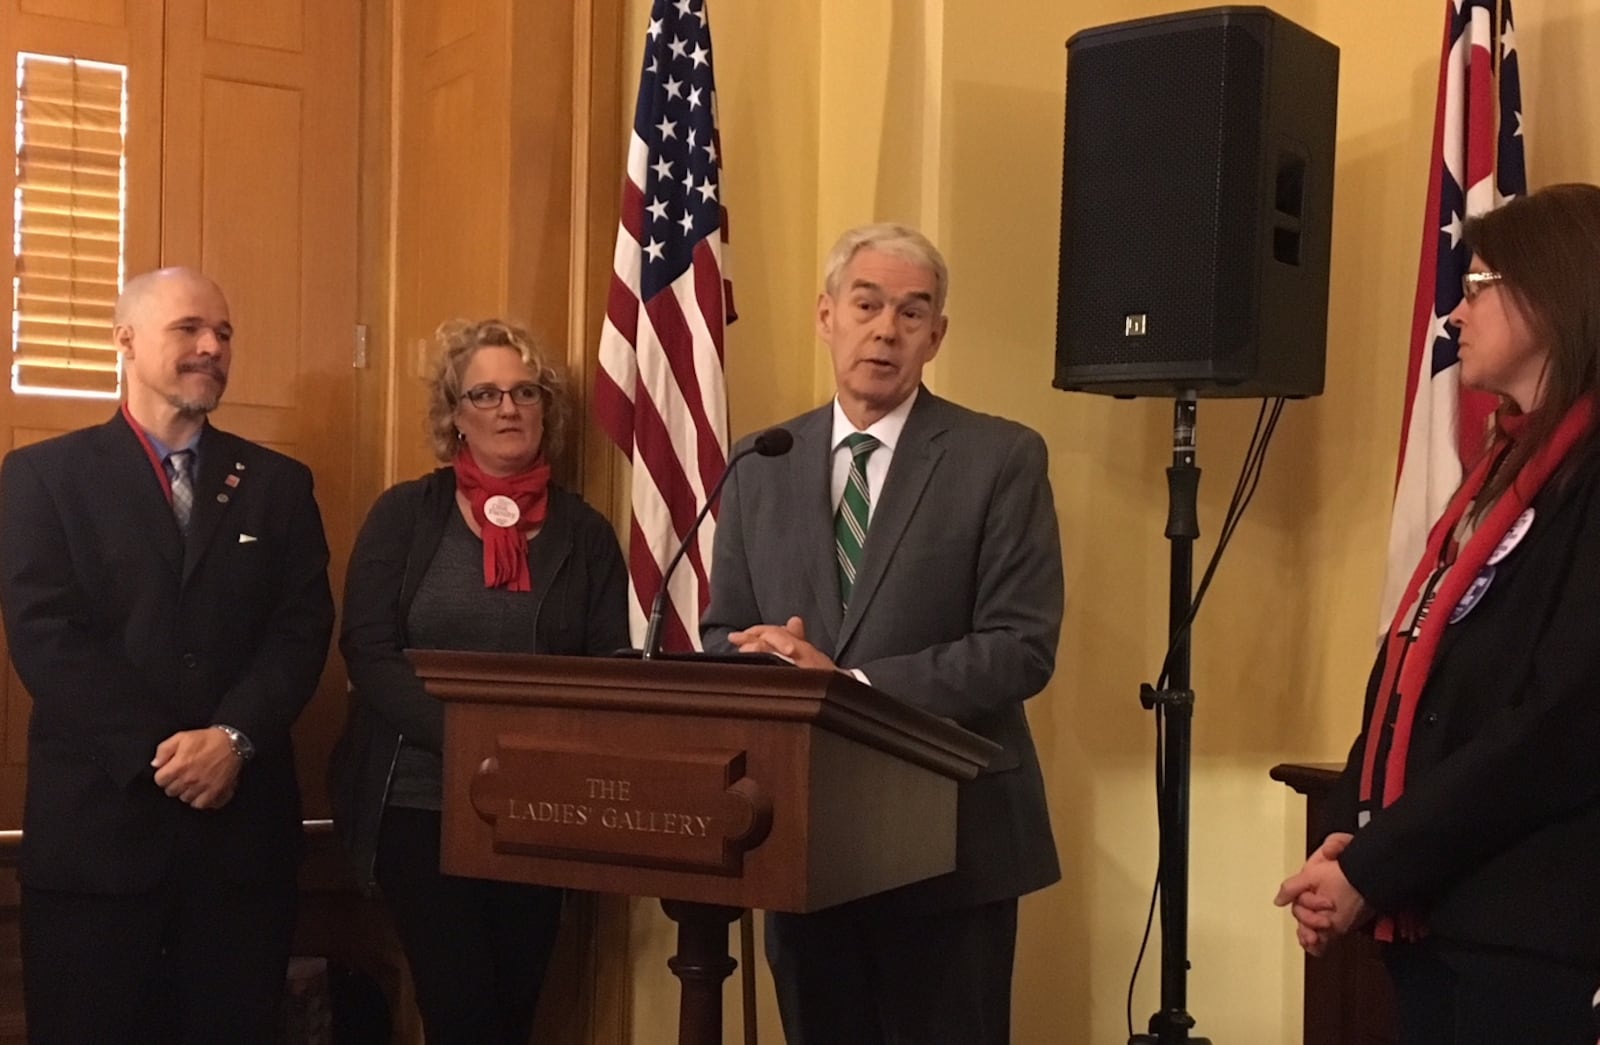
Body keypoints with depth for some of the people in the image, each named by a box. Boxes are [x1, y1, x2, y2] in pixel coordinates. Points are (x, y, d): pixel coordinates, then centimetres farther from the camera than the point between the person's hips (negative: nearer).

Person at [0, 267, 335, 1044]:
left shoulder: (278, 483, 13)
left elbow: (303, 629, 2)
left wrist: (234, 737, -15)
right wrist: (157, 753, -15)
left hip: (244, 820, 3)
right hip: (97, 822, -2)